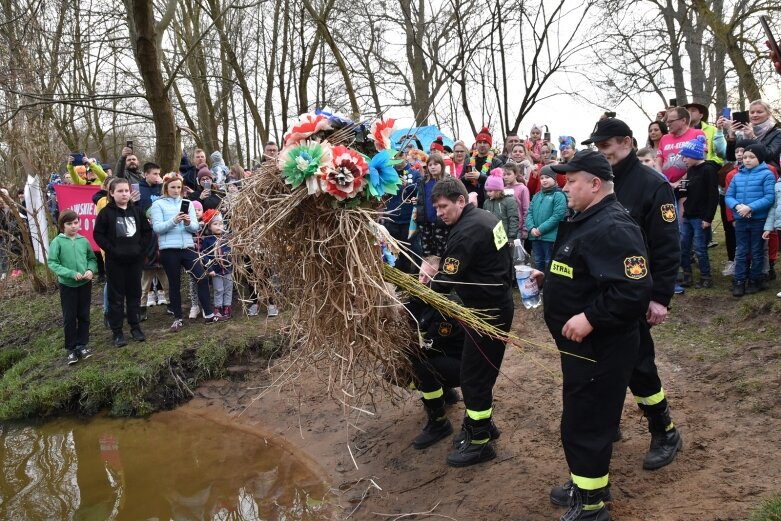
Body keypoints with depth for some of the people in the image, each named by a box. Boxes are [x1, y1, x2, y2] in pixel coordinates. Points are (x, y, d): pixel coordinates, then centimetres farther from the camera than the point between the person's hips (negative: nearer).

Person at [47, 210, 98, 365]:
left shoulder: (84, 241, -2)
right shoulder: (57, 242, -9)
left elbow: (92, 259, 7)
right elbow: (52, 263, -11)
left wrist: (91, 270, -13)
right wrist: (71, 273, -20)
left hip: (85, 284, 3)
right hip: (67, 285, -2)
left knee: (84, 316, 10)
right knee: (69, 318, 5)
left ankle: (82, 345, 23)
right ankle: (71, 348, 16)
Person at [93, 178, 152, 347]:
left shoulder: (136, 210, 5)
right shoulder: (106, 212, -5)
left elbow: (147, 231, 9)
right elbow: (98, 234, -7)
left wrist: (141, 247, -3)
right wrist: (112, 249, -13)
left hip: (135, 259, 3)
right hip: (115, 261, -3)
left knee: (134, 294, 11)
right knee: (116, 296, 4)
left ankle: (135, 327, 23)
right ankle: (117, 332, 11)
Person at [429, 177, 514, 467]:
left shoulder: (467, 231, -23)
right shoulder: (484, 217, 7)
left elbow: (446, 280, -24)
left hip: (488, 310, -10)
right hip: (497, 302, 10)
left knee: (473, 375, -1)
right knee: (481, 370, 20)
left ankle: (480, 442, 10)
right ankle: (481, 422, 34)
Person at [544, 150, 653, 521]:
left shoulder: (613, 228, -23)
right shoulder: (585, 220, 11)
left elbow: (634, 290, -31)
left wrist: (590, 318, -30)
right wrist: (548, 278, 13)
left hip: (599, 347, -11)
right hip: (582, 344, 11)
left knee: (585, 424, 1)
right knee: (581, 418, 22)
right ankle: (586, 483, 40)